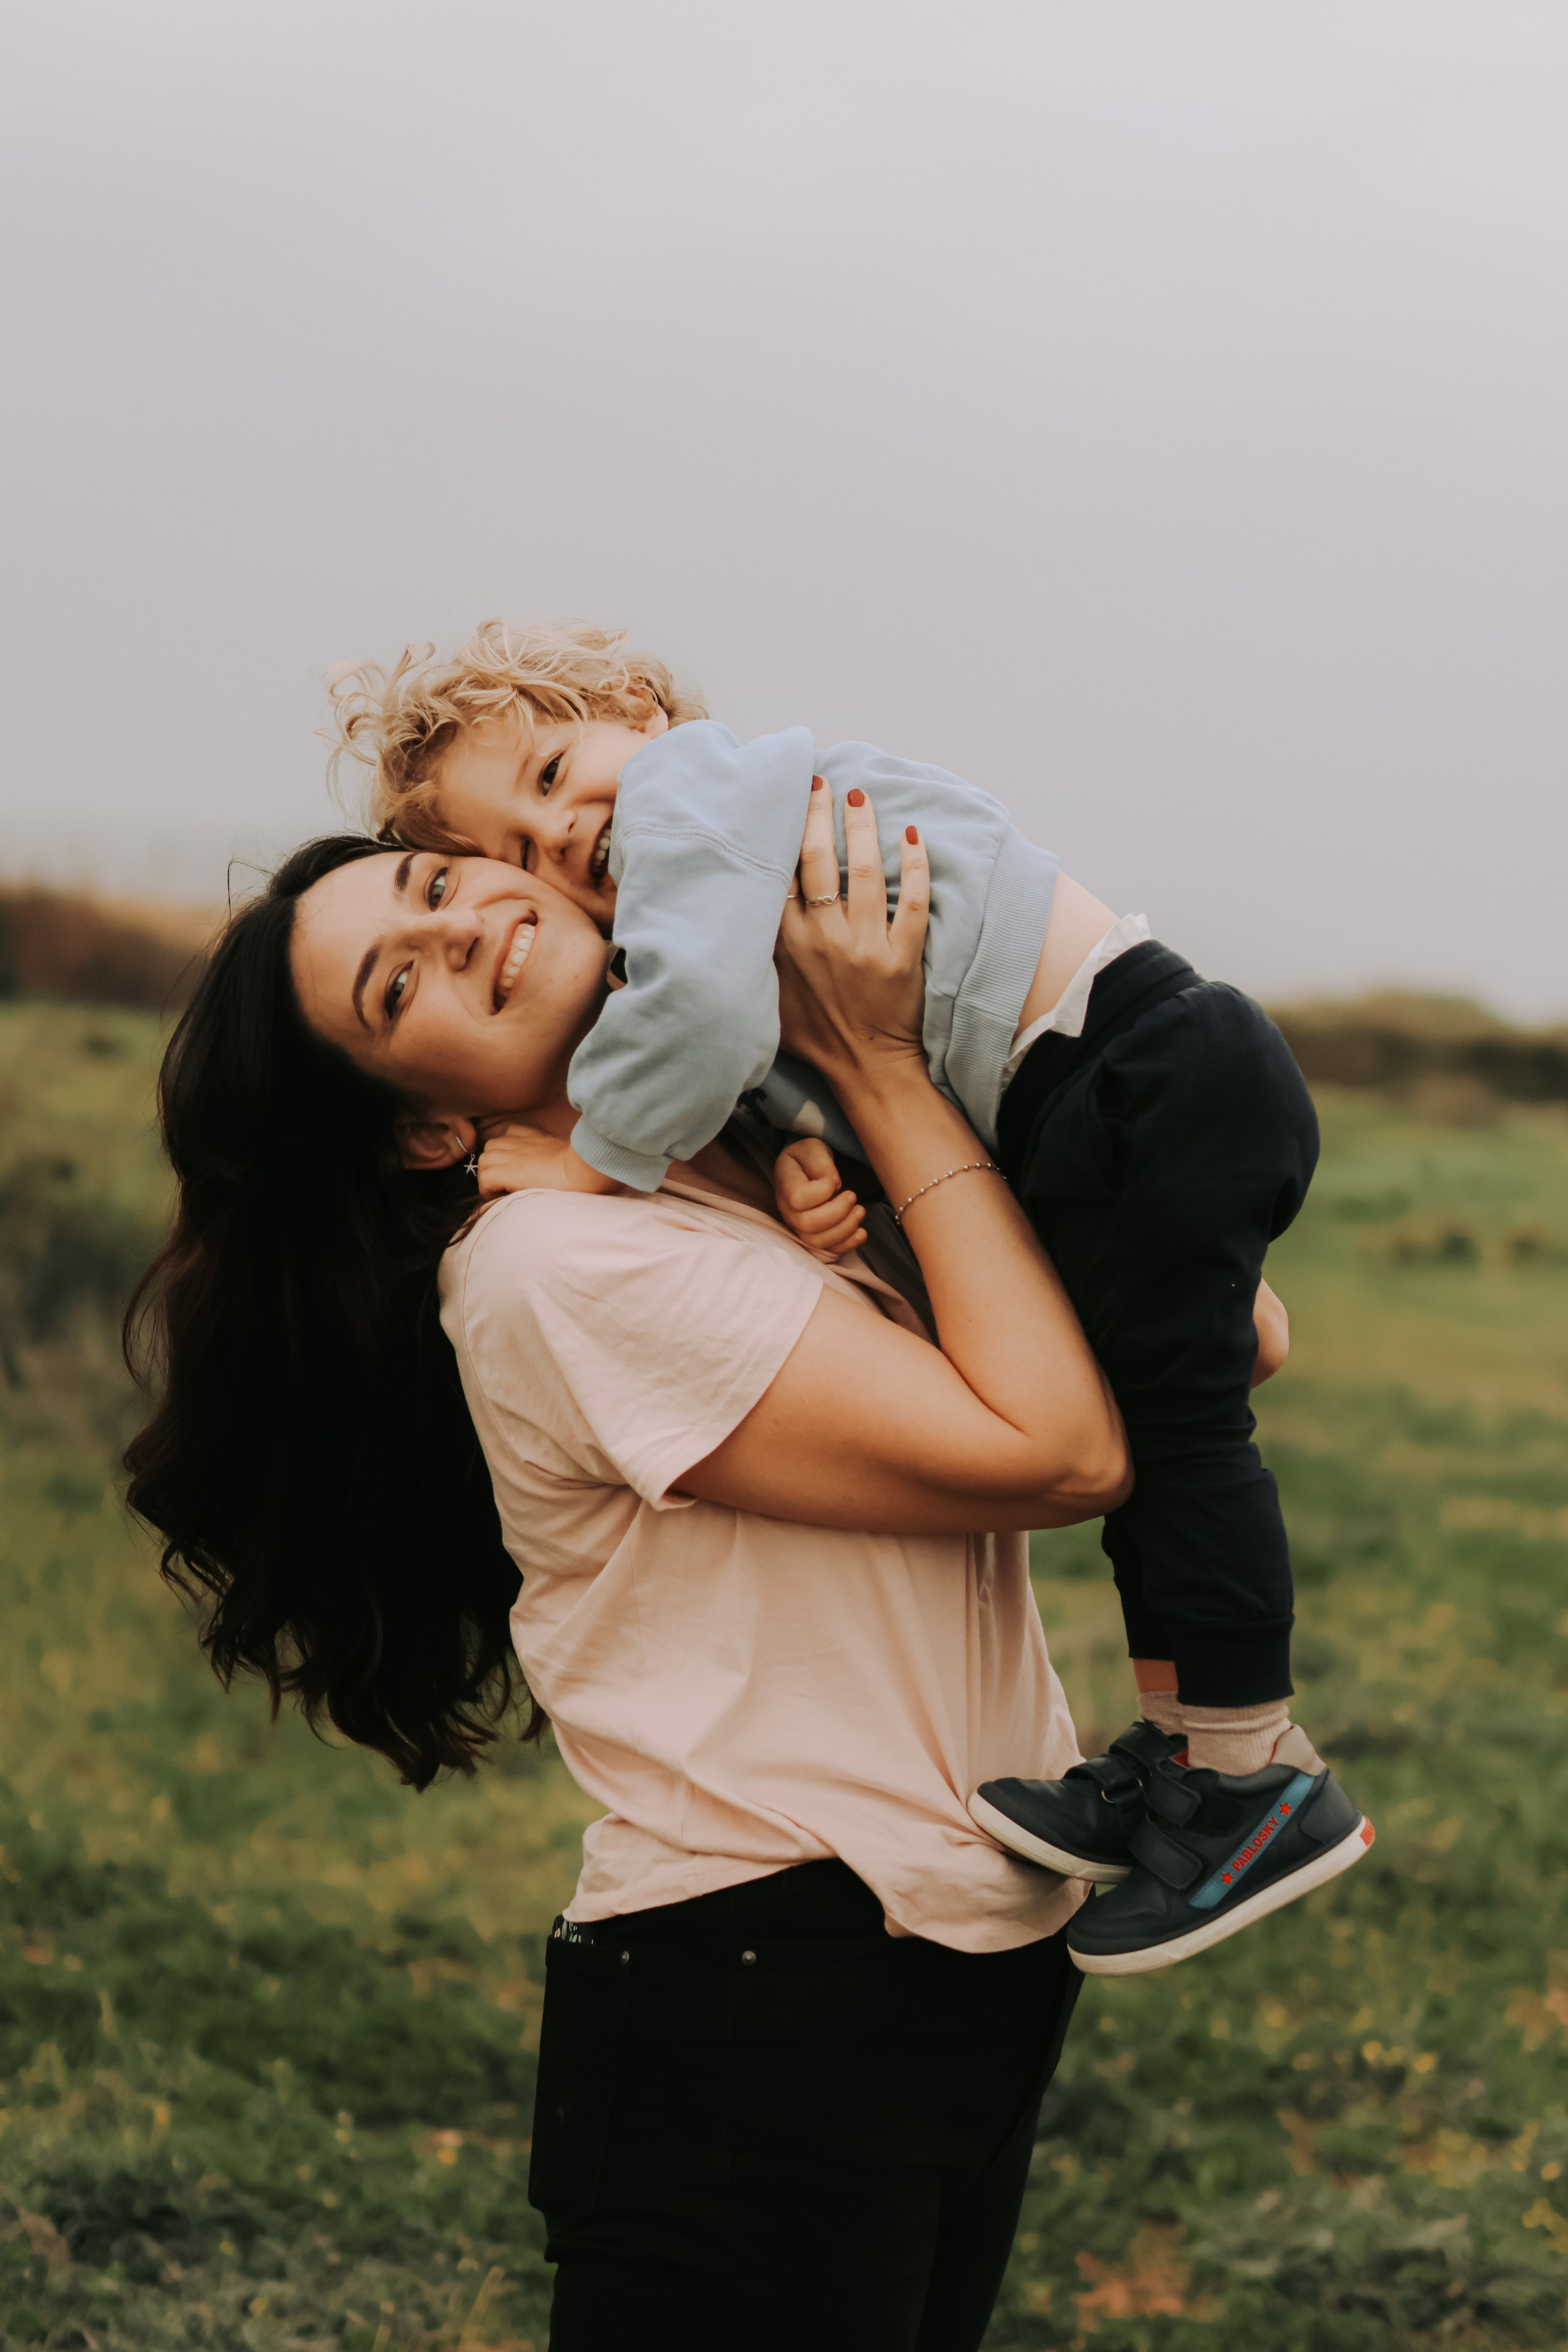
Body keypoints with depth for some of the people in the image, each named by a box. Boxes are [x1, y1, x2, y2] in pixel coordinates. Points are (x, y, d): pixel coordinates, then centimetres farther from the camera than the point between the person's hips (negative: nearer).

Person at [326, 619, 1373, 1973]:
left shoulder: (682, 787, -7)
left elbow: (704, 1010, -24)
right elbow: (823, 1076, 12)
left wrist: (592, 1162, -11)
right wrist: (803, 1160, -10)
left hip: (1154, 1082, -11)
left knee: (1178, 1415, -7)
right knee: (1153, 1419, 13)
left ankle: (1259, 1779, -2)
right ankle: (1182, 1745, 19)